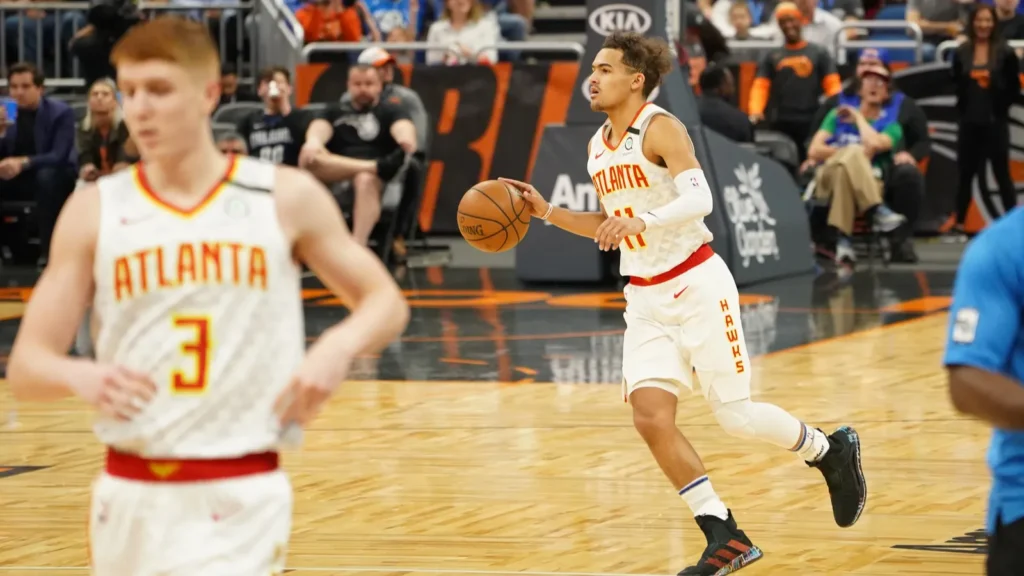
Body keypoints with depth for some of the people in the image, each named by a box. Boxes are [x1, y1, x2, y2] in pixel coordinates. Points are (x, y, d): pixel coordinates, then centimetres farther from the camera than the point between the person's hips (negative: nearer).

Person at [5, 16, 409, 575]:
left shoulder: (286, 198, 1)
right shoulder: (95, 211, 3)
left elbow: (385, 302, 10)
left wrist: (338, 348, -13)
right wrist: (82, 376, -23)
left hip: (241, 496, -2)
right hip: (130, 494, 2)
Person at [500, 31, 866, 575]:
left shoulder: (661, 128, -12)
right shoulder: (598, 146, 11)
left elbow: (699, 199, -26)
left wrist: (641, 221, -40)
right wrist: (547, 212, 11)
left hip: (696, 286, -7)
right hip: (645, 300, 7)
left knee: (735, 415, -4)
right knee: (650, 417, -10)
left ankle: (831, 451, 26)